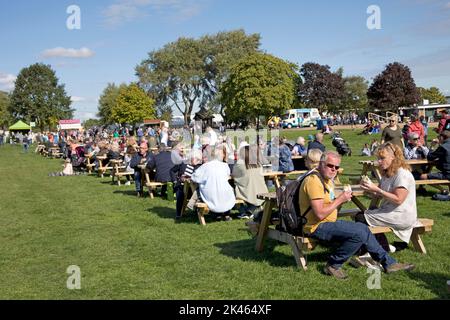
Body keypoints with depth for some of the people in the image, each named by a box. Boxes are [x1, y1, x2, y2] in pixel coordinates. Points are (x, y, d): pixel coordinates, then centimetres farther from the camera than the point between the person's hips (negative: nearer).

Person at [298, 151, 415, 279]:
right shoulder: (314, 181, -20)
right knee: (359, 233, -20)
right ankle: (333, 265, -7)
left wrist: (342, 199, 0)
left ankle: (389, 263, 17)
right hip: (316, 227, -11)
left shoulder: (327, 179, 14)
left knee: (362, 228, 8)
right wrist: (339, 200, -17)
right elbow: (320, 214, -26)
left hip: (328, 223, 11)